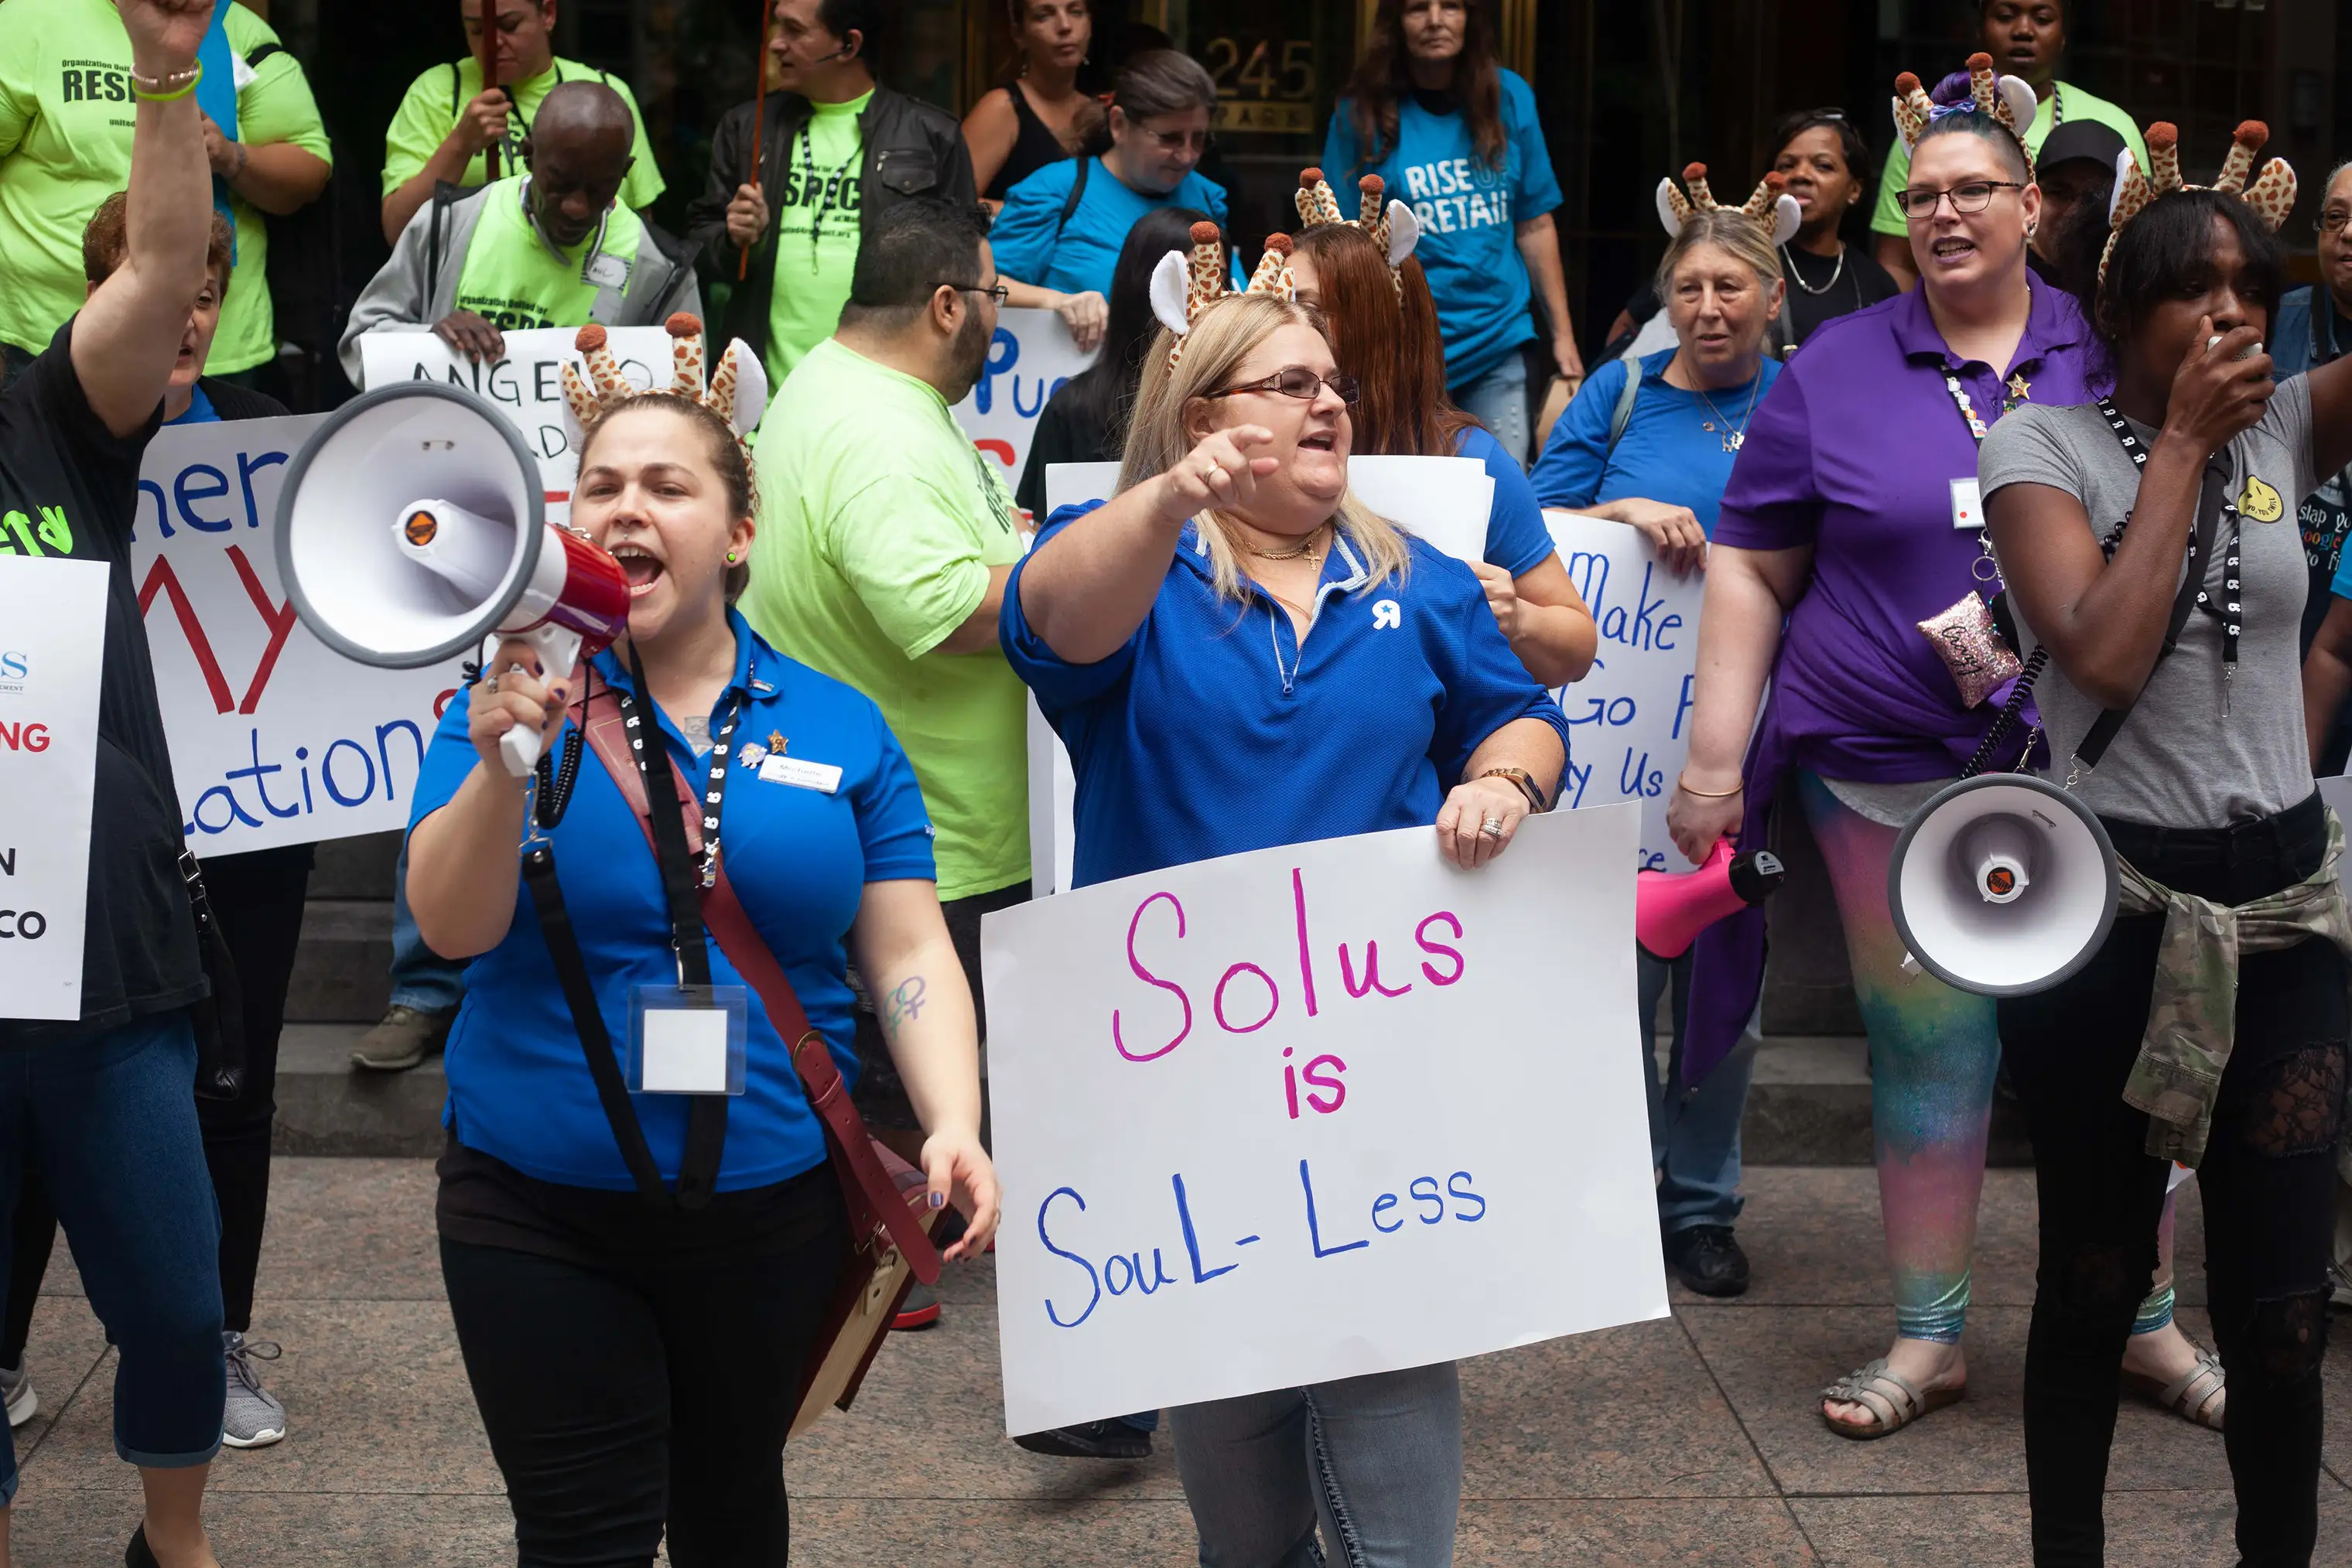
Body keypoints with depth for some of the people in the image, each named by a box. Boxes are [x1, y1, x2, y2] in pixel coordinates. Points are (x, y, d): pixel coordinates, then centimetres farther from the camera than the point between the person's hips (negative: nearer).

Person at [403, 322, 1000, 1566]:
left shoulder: (839, 727, 1)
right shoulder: (516, 702, -3)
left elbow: (908, 953, 0)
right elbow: (450, 927, -15)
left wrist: (953, 1125, -15)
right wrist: (505, 760, -31)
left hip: (774, 1199, 2)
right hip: (541, 1210, -1)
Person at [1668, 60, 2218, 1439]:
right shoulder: (1837, 371, 3)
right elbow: (1752, 566, 3)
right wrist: (1715, 762, -3)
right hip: (1891, 769, 0)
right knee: (1927, 1044, 8)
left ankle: (2144, 1319, 25)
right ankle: (1930, 1337, 21)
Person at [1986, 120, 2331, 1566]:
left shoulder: (2289, 425, 4)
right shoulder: (2045, 443, -6)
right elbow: (2107, 654, -18)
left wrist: (2286, 221, -12)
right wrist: (2183, 443, -12)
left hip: (2285, 897, 3)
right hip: (2108, 897, -3)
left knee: (2283, 1296, 5)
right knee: (2096, 1275, 11)